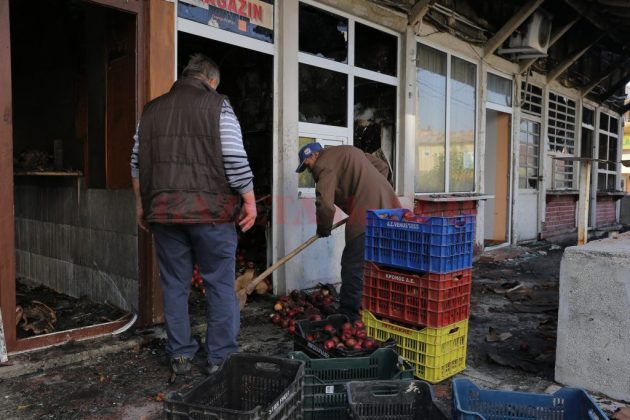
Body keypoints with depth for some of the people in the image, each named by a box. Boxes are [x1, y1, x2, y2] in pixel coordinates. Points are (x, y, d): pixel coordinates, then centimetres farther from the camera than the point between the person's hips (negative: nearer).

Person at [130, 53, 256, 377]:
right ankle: (219, 357, 12)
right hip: (210, 210, -4)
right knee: (220, 285, 6)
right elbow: (235, 160, -9)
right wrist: (250, 201, -1)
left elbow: (137, 163, 15)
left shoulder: (152, 109, 14)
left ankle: (180, 356, 21)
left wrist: (141, 204, 24)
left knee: (174, 285, 12)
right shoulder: (217, 105, 0)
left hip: (163, 210, 5)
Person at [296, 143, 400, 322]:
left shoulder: (325, 165, -5)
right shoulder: (348, 151, 23)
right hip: (388, 205, 10)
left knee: (353, 265, -3)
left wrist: (323, 229, 2)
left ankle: (348, 317, 3)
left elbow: (325, 204, -15)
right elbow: (383, 167, 27)